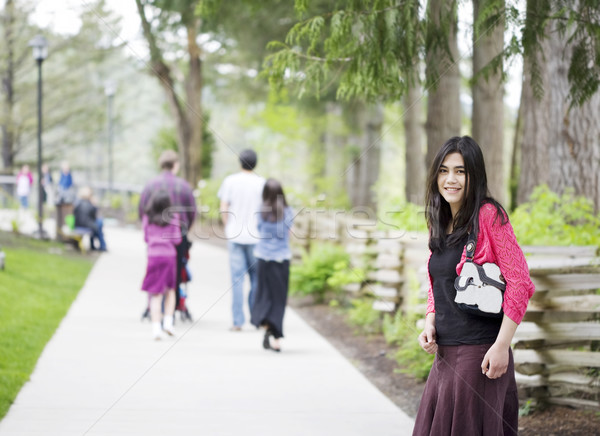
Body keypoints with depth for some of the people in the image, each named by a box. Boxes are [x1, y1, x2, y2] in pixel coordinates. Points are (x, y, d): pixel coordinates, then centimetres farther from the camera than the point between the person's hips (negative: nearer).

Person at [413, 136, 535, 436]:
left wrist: (502, 346, -18)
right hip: (444, 352, 7)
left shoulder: (489, 216, -10)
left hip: (479, 352, -7)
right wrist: (429, 324, 3)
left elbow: (519, 282, -14)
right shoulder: (438, 223, 12)